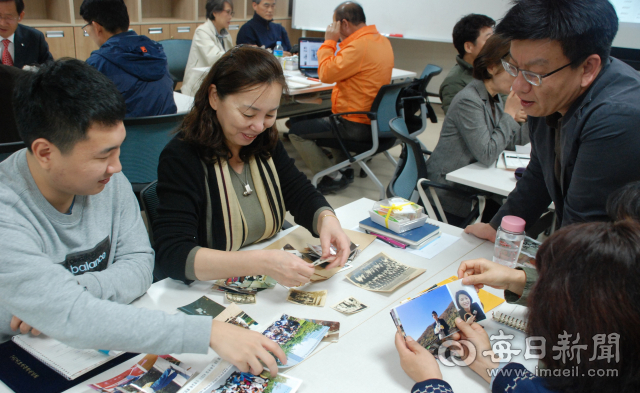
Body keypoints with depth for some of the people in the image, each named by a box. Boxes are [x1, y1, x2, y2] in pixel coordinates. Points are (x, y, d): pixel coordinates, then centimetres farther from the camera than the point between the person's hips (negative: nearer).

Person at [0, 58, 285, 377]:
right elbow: (74, 319, -32)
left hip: (100, 352, 5)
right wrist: (209, 332, -37)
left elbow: (139, 264, -3)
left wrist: (75, 289, -22)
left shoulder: (109, 182, -5)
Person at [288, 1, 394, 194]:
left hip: (356, 125, -10)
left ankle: (333, 178, 1)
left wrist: (329, 41, -10)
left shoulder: (359, 46, -24)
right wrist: (336, 43, 12)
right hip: (373, 119, 10)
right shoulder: (382, 40, 8)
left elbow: (326, 74, -20)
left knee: (296, 131, -5)